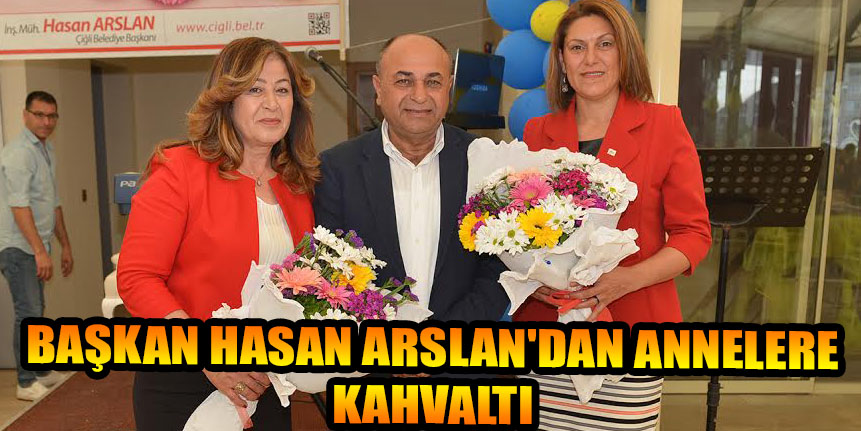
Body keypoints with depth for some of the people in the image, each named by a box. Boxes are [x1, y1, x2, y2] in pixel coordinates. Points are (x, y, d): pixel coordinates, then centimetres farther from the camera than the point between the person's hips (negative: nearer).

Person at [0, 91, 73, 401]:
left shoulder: (47, 151, 15)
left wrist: (65, 245, 20)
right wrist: (40, 252, -24)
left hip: (35, 247, 9)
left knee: (36, 311, 15)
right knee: (28, 314, -6)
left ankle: (41, 372, 26)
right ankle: (27, 384, 4)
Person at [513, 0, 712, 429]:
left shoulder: (664, 124, 0)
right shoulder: (537, 132, 7)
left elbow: (693, 233, -1)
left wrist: (627, 279, -17)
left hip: (633, 324, -2)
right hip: (543, 319, 2)